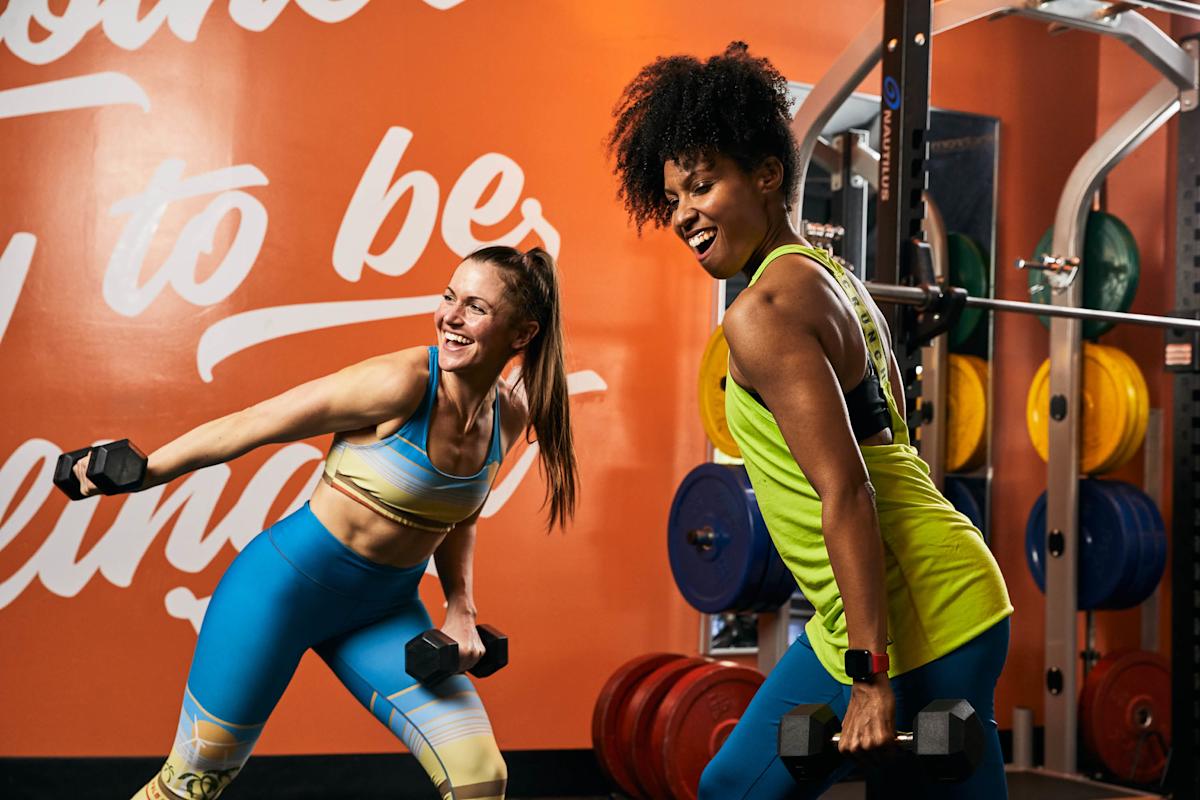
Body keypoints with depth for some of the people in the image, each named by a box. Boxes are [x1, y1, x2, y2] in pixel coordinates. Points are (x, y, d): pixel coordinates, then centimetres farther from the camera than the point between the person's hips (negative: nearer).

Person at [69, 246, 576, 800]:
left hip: (383, 610, 5)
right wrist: (138, 474, -10)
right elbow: (246, 427, -15)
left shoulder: (510, 415, -3)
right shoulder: (401, 384, -22)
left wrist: (460, 609, 3)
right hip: (286, 586, -5)